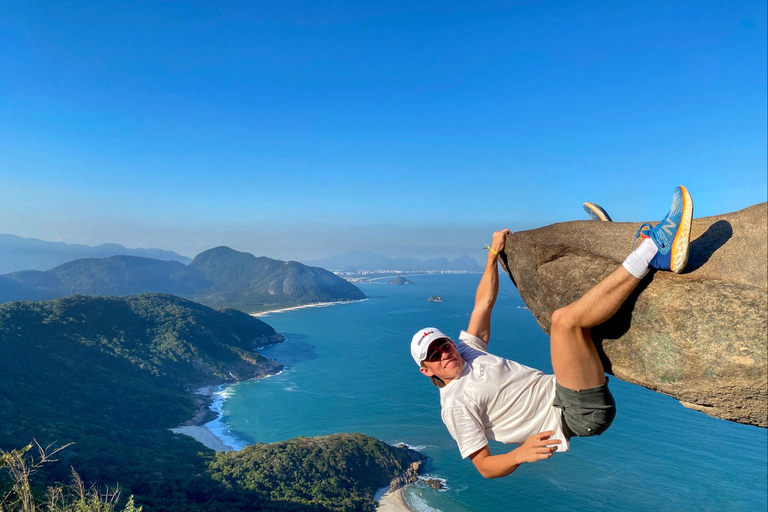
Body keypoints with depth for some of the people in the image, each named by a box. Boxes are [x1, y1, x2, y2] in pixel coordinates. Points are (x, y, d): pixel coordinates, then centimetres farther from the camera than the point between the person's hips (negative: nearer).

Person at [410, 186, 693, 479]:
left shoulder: (467, 351, 14)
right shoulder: (456, 405, -8)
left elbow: (483, 302, 19)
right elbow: (484, 466, -8)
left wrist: (494, 253, 21)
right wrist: (520, 454, -29)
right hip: (581, 413, -10)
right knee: (564, 319, -30)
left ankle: (662, 256, -2)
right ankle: (652, 250, -21)